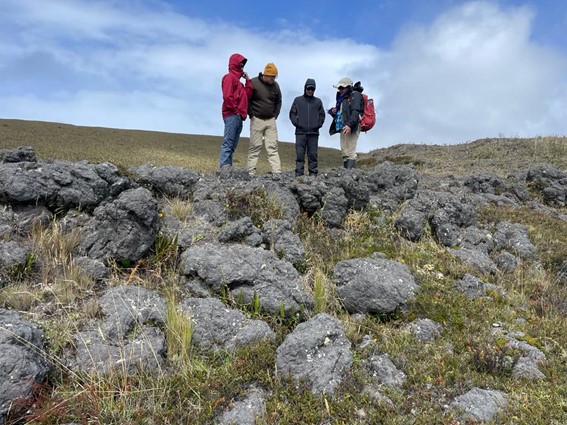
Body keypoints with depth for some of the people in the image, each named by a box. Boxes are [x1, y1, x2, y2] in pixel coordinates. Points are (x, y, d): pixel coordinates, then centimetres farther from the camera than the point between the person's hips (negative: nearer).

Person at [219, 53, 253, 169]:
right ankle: (225, 166, -17)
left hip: (238, 116, 10)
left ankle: (228, 166, 9)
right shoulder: (230, 77, -3)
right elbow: (227, 96, -16)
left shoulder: (237, 79, 26)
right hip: (232, 115, -10)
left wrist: (248, 80, 14)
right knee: (228, 143, -14)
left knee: (232, 145, 7)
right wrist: (235, 109, -13)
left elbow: (247, 95, 19)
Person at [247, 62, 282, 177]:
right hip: (257, 120, -4)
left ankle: (277, 172, -6)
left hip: (271, 120, 4)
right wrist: (251, 115, -7)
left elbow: (278, 102, 19)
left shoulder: (275, 85, 7)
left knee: (273, 147, -2)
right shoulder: (253, 83, -7)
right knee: (255, 147, -3)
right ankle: (251, 172, 1)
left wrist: (275, 115, 10)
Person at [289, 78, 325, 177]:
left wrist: (319, 124, 0)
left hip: (314, 132, 1)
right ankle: (299, 174, -4)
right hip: (300, 132, -1)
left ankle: (313, 174, 5)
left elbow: (322, 115, 15)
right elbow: (292, 113, 9)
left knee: (313, 155, 2)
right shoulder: (298, 100, 10)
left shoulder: (318, 101, 13)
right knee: (299, 154, -4)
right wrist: (296, 123, -6)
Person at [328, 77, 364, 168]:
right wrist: (333, 111, 6)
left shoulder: (355, 95, 0)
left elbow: (355, 111, -15)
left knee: (350, 152, -16)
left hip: (352, 127, -9)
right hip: (342, 128, 9)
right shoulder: (342, 98, 24)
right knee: (345, 153, 5)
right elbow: (339, 113, 31)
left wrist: (349, 124, -29)